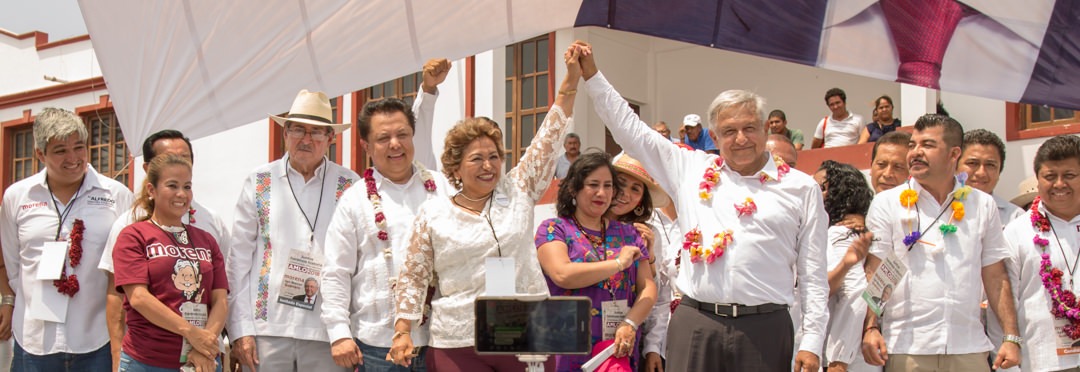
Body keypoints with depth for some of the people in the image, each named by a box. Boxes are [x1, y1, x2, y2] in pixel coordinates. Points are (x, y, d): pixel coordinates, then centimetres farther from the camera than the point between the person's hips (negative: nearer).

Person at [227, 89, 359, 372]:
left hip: (328, 329, 0)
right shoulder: (259, 182, 8)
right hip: (268, 327, 1)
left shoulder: (350, 186, 5)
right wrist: (240, 328, 0)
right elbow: (239, 257, 6)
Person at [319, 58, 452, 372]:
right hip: (377, 346, -2)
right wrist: (339, 334, -7)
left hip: (435, 342, 2)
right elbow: (335, 274, 1)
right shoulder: (355, 200, 4)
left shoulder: (441, 187, 10)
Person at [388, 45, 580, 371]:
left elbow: (549, 137, 4)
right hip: (460, 345, -1)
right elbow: (413, 276, 7)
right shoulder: (432, 214, 4)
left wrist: (571, 81, -1)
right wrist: (403, 331, -1)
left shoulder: (518, 191, 7)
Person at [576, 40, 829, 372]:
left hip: (764, 329, -1)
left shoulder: (800, 188, 8)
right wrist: (592, 76, 14)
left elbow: (813, 273, 6)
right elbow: (630, 131, 17)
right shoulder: (692, 170, 12)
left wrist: (811, 343, 0)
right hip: (694, 325, 1)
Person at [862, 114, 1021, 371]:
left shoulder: (983, 205, 10)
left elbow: (996, 278, 11)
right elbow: (873, 275, -2)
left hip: (969, 349, 2)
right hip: (905, 349, -2)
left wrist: (1012, 338, 3)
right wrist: (871, 328, -14)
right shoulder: (886, 203, 3)